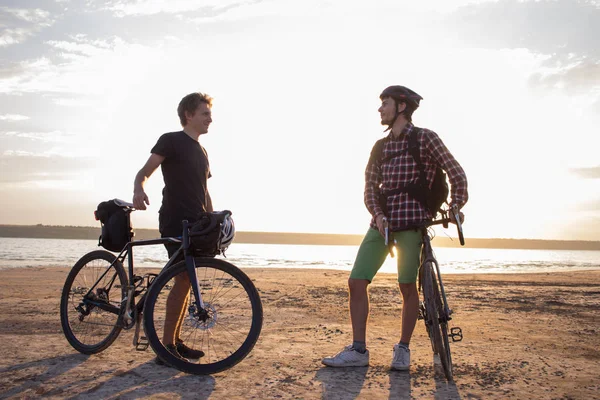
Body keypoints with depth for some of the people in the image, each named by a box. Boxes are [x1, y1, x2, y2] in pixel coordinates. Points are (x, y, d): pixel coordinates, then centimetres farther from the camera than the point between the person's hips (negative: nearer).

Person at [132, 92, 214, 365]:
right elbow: (145, 172, -10)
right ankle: (166, 347, -7)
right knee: (184, 279, -14)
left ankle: (175, 341, 17)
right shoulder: (171, 140, -3)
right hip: (175, 221, -8)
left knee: (185, 281, 9)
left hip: (195, 223, 8)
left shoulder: (201, 151, 21)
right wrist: (138, 189, -32)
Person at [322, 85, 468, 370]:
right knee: (356, 282, -4)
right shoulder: (380, 146, 14)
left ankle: (403, 349, 16)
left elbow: (456, 172, -2)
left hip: (411, 221, -5)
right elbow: (370, 186, 8)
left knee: (407, 286, -5)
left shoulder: (425, 138, -1)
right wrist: (377, 215, -9)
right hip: (382, 221, 5)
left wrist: (455, 206, -14)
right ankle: (358, 350, 5)